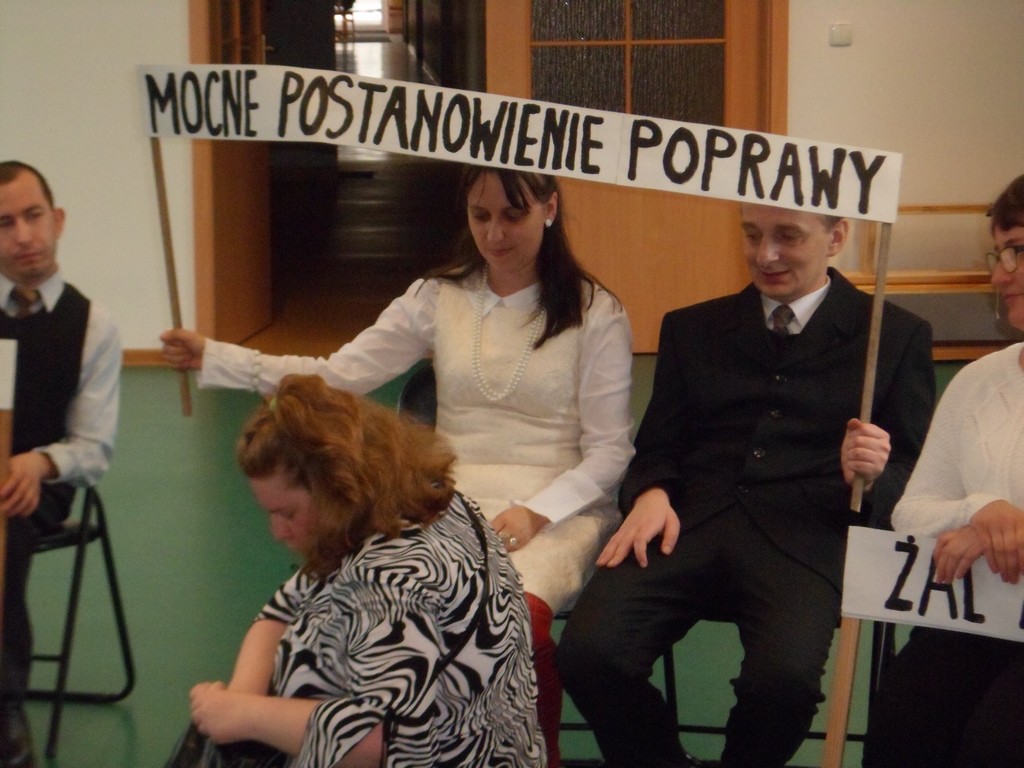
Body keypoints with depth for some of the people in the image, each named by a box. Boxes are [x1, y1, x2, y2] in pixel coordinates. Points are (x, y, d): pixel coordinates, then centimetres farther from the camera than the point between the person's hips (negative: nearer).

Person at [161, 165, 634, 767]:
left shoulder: (595, 313, 3)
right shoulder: (439, 299, 11)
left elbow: (610, 451, 1)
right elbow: (338, 376, 3)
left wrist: (535, 512, -15)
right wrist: (215, 358, -6)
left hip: (560, 508, -2)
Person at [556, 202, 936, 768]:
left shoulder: (896, 335, 14)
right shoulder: (691, 329, 23)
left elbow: (913, 472, 13)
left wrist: (872, 475, -11)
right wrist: (651, 493, -4)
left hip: (807, 534, -2)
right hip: (690, 523, 3)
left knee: (784, 677, -33)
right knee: (586, 653, -25)